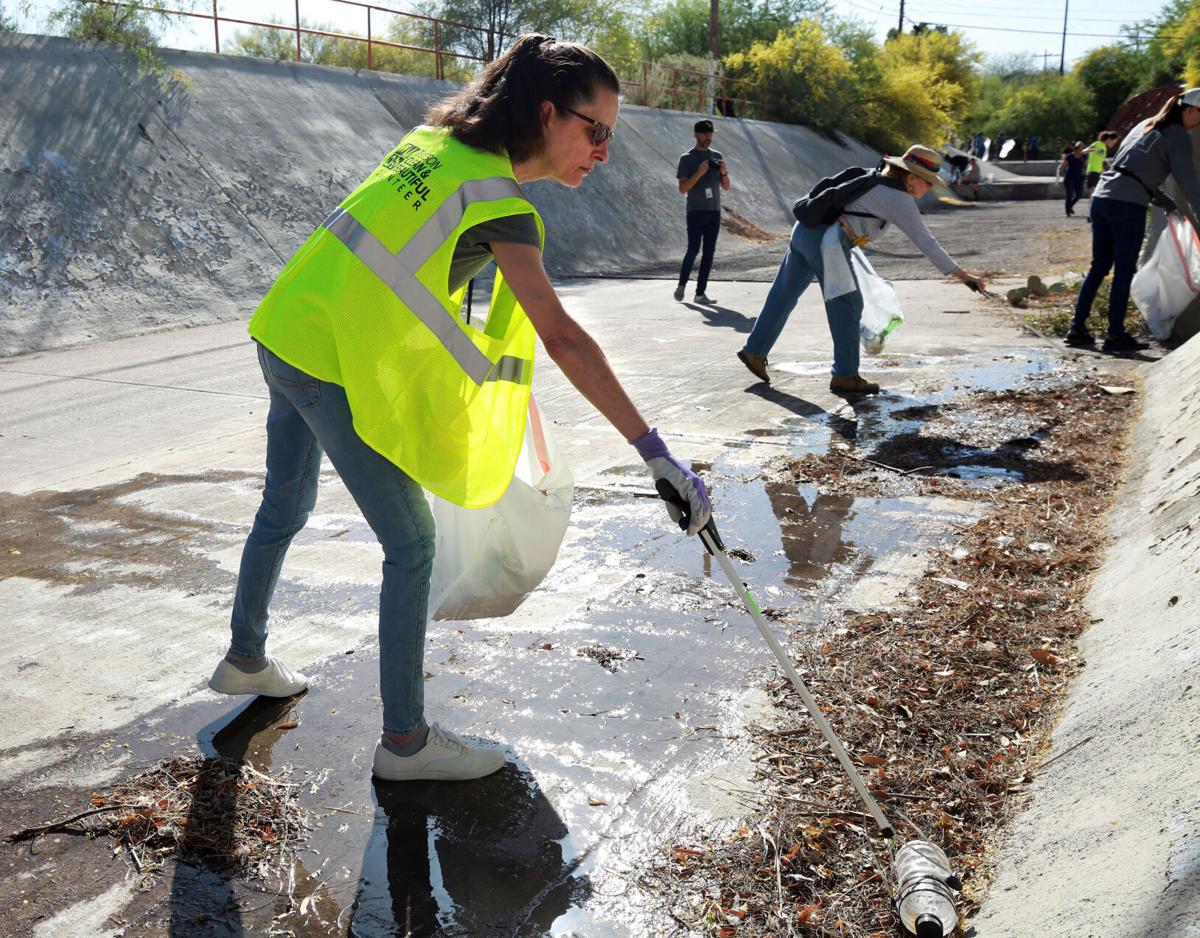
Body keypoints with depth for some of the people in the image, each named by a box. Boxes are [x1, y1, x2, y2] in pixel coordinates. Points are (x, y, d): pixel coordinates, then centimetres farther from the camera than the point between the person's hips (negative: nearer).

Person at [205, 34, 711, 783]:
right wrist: (656, 452, -30)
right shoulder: (497, 200, -18)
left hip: (283, 335, 9)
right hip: (334, 368, -9)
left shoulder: (435, 139, 7)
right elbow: (561, 337, -28)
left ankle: (245, 660, 47)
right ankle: (405, 741, 12)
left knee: (286, 508, 26)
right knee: (411, 544, 1)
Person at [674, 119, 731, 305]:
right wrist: (699, 172, -19)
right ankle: (682, 284, 9)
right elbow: (683, 188, -8)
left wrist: (724, 172, -7)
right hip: (696, 211, -4)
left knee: (709, 252, 0)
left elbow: (726, 187, 13)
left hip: (714, 212, 4)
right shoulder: (687, 158, 0)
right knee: (693, 249, -11)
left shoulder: (717, 157, 13)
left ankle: (700, 292, 2)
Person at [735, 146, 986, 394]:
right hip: (827, 242, -9)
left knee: (784, 295, 17)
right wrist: (961, 273, -9)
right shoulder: (900, 199, -7)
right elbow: (925, 242, -11)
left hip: (804, 230, 9)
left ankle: (755, 351, 27)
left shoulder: (875, 179, 18)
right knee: (848, 306, -1)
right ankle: (845, 376, 4)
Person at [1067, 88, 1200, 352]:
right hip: (1129, 204, -7)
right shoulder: (1178, 137, 0)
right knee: (1124, 271, -1)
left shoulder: (1145, 125, 23)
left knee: (1099, 266, 12)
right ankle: (1116, 335, 3)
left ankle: (1077, 328, 11)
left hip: (1101, 198, 7)